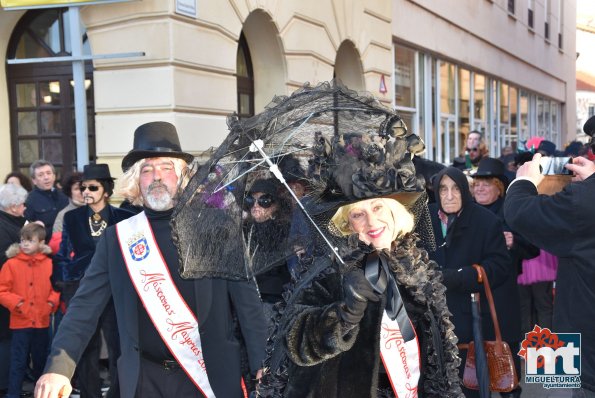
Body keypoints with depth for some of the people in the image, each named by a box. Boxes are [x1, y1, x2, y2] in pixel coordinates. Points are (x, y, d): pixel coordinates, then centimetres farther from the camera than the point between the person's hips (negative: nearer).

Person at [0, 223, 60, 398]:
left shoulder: (48, 264, 1)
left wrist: (52, 301, -7)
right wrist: (14, 302, -19)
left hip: (42, 323, 3)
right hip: (20, 323, -3)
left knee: (41, 361, 16)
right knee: (18, 363, 0)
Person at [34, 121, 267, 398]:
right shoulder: (117, 236, 3)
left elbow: (246, 299, -1)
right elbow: (86, 305, 1)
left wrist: (261, 363, -9)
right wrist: (59, 367, -12)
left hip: (213, 374, -1)